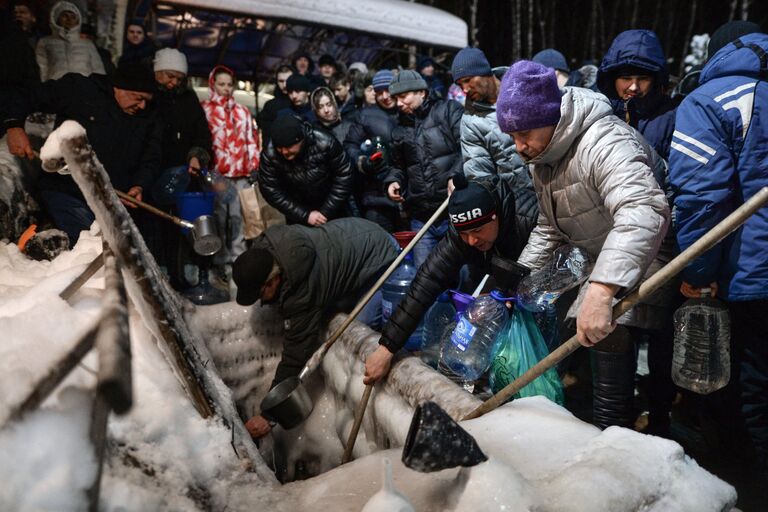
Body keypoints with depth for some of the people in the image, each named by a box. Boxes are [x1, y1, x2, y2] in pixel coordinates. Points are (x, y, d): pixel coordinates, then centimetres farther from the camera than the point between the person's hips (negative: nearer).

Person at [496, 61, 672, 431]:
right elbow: (548, 228, 14)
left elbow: (642, 213, -45)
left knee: (609, 334, -22)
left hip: (646, 255, -9)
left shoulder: (604, 143, -28)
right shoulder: (541, 157, 3)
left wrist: (601, 289, -54)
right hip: (604, 259, 9)